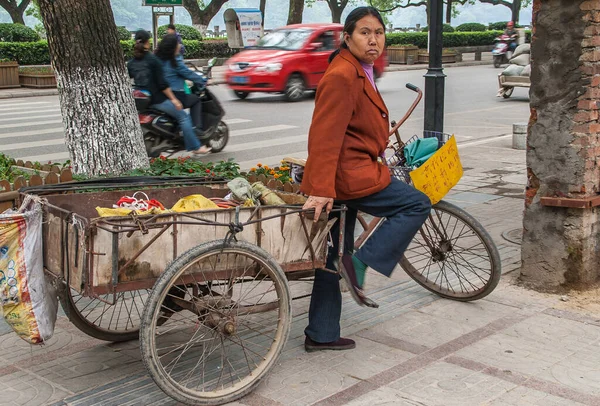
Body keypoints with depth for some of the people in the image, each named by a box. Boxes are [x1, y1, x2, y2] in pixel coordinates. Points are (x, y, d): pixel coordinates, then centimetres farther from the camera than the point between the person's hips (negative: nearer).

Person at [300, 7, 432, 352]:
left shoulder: (361, 73, 17)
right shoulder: (341, 76, -16)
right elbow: (325, 135, -23)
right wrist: (322, 189, -28)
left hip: (346, 177, 10)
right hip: (348, 177, -10)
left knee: (334, 258, 13)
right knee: (417, 205, -6)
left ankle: (321, 335, 22)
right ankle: (361, 265, -8)